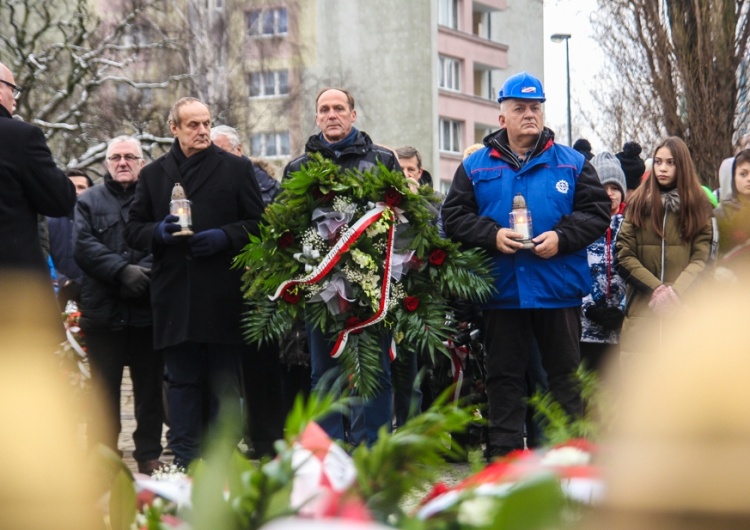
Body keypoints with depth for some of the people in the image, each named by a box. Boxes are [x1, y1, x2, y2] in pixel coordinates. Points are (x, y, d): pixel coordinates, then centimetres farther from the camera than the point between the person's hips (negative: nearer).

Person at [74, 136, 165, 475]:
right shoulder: (89, 202, 13)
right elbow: (84, 246, -2)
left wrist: (143, 273, -19)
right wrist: (123, 271, -16)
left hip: (147, 307, 0)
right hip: (103, 309, 1)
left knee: (150, 386, 4)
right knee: (105, 387, 3)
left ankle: (149, 455, 11)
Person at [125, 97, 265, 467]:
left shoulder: (236, 168, 8)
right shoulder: (153, 174, 14)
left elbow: (259, 224, 6)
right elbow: (133, 230, 14)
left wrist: (226, 237, -11)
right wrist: (158, 232, -7)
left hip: (223, 295, -2)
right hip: (175, 295, 2)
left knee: (224, 380, 1)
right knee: (182, 380, 4)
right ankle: (184, 460, 7)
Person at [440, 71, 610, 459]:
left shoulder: (572, 163, 7)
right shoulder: (476, 167, 7)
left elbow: (597, 212, 1)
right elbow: (454, 217, 2)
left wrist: (561, 237, -14)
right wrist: (492, 235, -14)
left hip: (559, 291, 0)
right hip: (501, 291, 1)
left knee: (565, 374, 6)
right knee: (504, 376, 8)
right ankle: (503, 453, 14)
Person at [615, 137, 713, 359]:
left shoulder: (698, 206, 9)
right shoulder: (638, 204, 9)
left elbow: (701, 257, 0)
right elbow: (624, 256, 2)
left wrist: (675, 291, -15)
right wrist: (656, 288, -11)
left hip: (685, 306, 0)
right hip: (642, 307, 0)